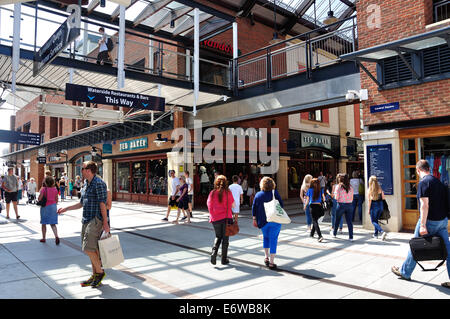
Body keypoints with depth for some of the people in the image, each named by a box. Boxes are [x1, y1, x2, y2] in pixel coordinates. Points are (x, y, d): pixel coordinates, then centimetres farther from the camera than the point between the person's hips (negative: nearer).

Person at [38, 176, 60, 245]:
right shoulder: (55, 189, 0)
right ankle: (56, 236, -13)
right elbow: (56, 200, 5)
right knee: (53, 224, 6)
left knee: (44, 223, 13)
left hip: (45, 207, -3)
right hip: (53, 207, 3)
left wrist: (40, 192, 4)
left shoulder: (43, 189, -11)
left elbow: (39, 199, -13)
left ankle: (43, 238, 22)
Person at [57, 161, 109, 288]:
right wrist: (66, 209, 23)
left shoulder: (99, 183, -13)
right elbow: (81, 203, 25)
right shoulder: (86, 185, 16)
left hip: (96, 220, -9)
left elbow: (102, 204, -17)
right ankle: (95, 276, 21)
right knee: (92, 249, 12)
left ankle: (100, 272, 7)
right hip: (86, 220, 9)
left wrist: (105, 222, -19)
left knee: (89, 248, -11)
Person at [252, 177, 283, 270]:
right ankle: (271, 262, 3)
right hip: (275, 221, -3)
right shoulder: (275, 194, -7)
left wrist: (254, 219, 10)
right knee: (273, 240, 3)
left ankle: (266, 257, 24)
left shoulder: (258, 195, 0)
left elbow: (254, 208, 3)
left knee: (265, 237, 25)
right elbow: (281, 206, -5)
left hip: (263, 221, 3)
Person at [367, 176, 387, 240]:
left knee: (374, 221, 3)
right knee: (376, 220, 21)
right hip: (380, 205, 5)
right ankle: (376, 234, 27)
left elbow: (370, 200, -9)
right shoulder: (380, 188, -2)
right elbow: (383, 198, 1)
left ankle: (382, 232, -19)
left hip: (374, 206, -5)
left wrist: (369, 209, -3)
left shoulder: (370, 190, -11)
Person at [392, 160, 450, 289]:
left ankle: (405, 272, 23)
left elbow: (424, 205, -21)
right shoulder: (438, 181, 10)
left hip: (430, 221, -7)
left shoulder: (423, 182, -14)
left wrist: (423, 225, -21)